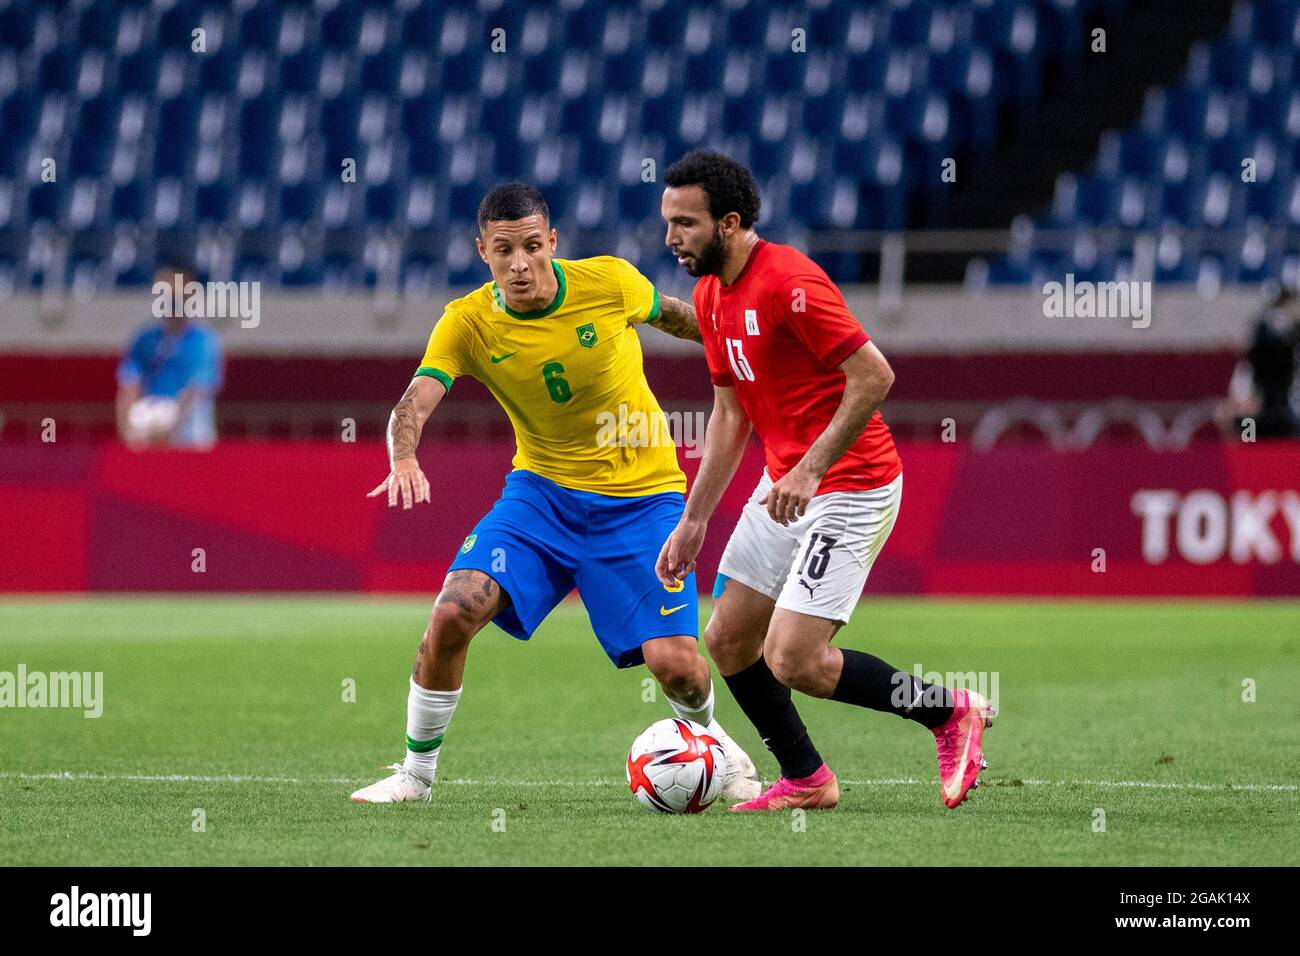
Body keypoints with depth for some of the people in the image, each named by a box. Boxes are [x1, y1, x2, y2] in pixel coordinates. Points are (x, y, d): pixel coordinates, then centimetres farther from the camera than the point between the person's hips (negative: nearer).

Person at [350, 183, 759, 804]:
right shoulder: (467, 323, -14)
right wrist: (404, 459, -47)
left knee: (675, 664, -12)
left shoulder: (610, 282, -15)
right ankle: (416, 772, 1)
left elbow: (672, 316, 6)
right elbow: (415, 404, -26)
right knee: (453, 613, -20)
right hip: (540, 490, 1)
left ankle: (708, 738, 25)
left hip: (641, 498, -1)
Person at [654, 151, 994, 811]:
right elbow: (730, 415, 16)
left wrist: (811, 470, -25)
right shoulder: (711, 294, 8)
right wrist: (692, 520, 13)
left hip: (851, 487, -9)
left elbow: (874, 376, -24)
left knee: (794, 661, -15)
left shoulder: (789, 281, -21)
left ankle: (951, 712, 4)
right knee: (727, 639, 9)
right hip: (784, 485, 9)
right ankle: (805, 781, 25)